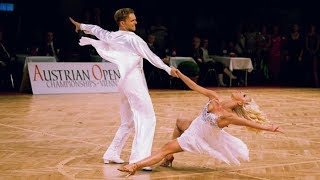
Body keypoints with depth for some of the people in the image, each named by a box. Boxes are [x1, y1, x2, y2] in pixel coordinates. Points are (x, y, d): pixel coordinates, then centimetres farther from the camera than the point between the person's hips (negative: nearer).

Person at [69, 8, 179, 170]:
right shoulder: (133, 39, -11)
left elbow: (97, 30, 27)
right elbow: (151, 56, -10)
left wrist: (82, 26, 44)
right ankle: (139, 159, -20)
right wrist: (168, 69, -3)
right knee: (147, 119, -11)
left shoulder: (111, 37, 9)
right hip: (134, 81, -9)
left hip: (124, 82, 9)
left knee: (128, 121, 21)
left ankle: (112, 154, 27)